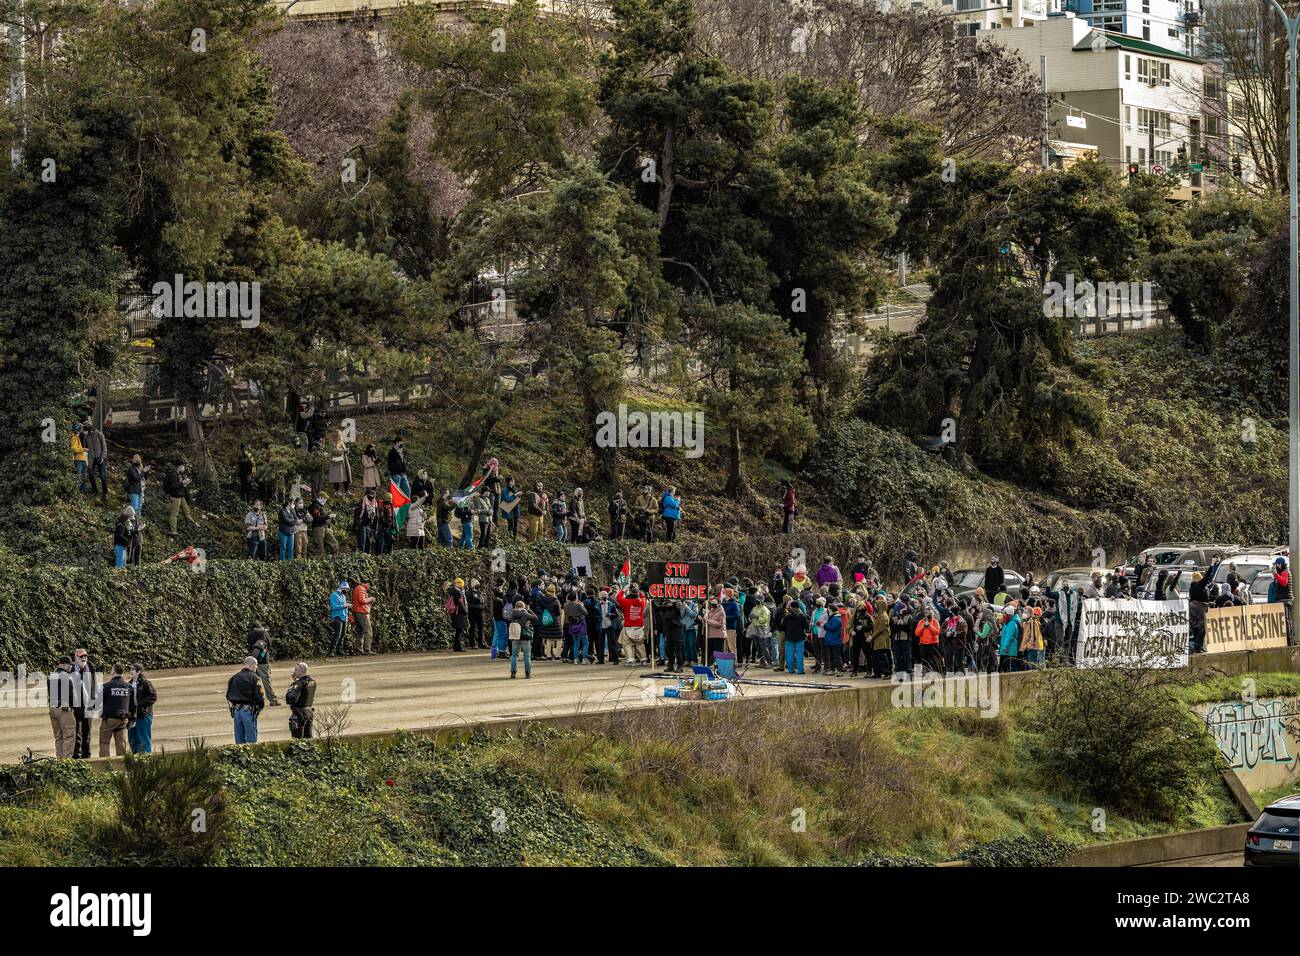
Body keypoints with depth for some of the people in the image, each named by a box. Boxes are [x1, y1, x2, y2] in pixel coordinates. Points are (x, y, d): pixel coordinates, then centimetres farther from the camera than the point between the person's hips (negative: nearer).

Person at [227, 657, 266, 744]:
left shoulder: (234, 677, 10)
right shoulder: (253, 677, -9)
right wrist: (262, 704, 5)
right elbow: (258, 695, -13)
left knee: (239, 740, 11)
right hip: (248, 710, -6)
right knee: (251, 739, -2)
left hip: (236, 710, 6)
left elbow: (228, 696, 13)